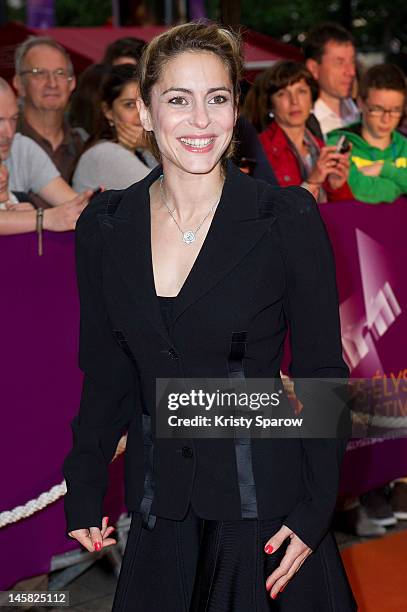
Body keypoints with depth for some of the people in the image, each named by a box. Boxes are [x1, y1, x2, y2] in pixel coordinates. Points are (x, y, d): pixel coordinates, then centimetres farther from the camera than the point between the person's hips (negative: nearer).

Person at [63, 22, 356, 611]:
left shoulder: (289, 219, -10)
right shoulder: (104, 227, 0)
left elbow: (323, 374, -6)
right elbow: (105, 373, 8)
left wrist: (315, 511, -9)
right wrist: (84, 491, 5)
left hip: (265, 501, -3)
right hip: (159, 507, 3)